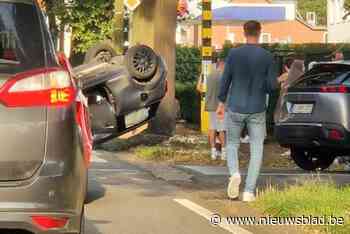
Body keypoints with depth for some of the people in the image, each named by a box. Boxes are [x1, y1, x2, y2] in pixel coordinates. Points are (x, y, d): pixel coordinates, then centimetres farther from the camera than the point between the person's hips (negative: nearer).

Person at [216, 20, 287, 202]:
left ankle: (234, 173, -11)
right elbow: (272, 86, -7)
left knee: (232, 144, 17)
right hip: (257, 111, -1)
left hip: (235, 109, 1)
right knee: (256, 150, 7)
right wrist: (280, 80, 16)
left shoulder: (234, 54, -5)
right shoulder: (267, 57, -7)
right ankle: (249, 191, -2)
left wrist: (221, 104, 10)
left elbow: (225, 81, -2)